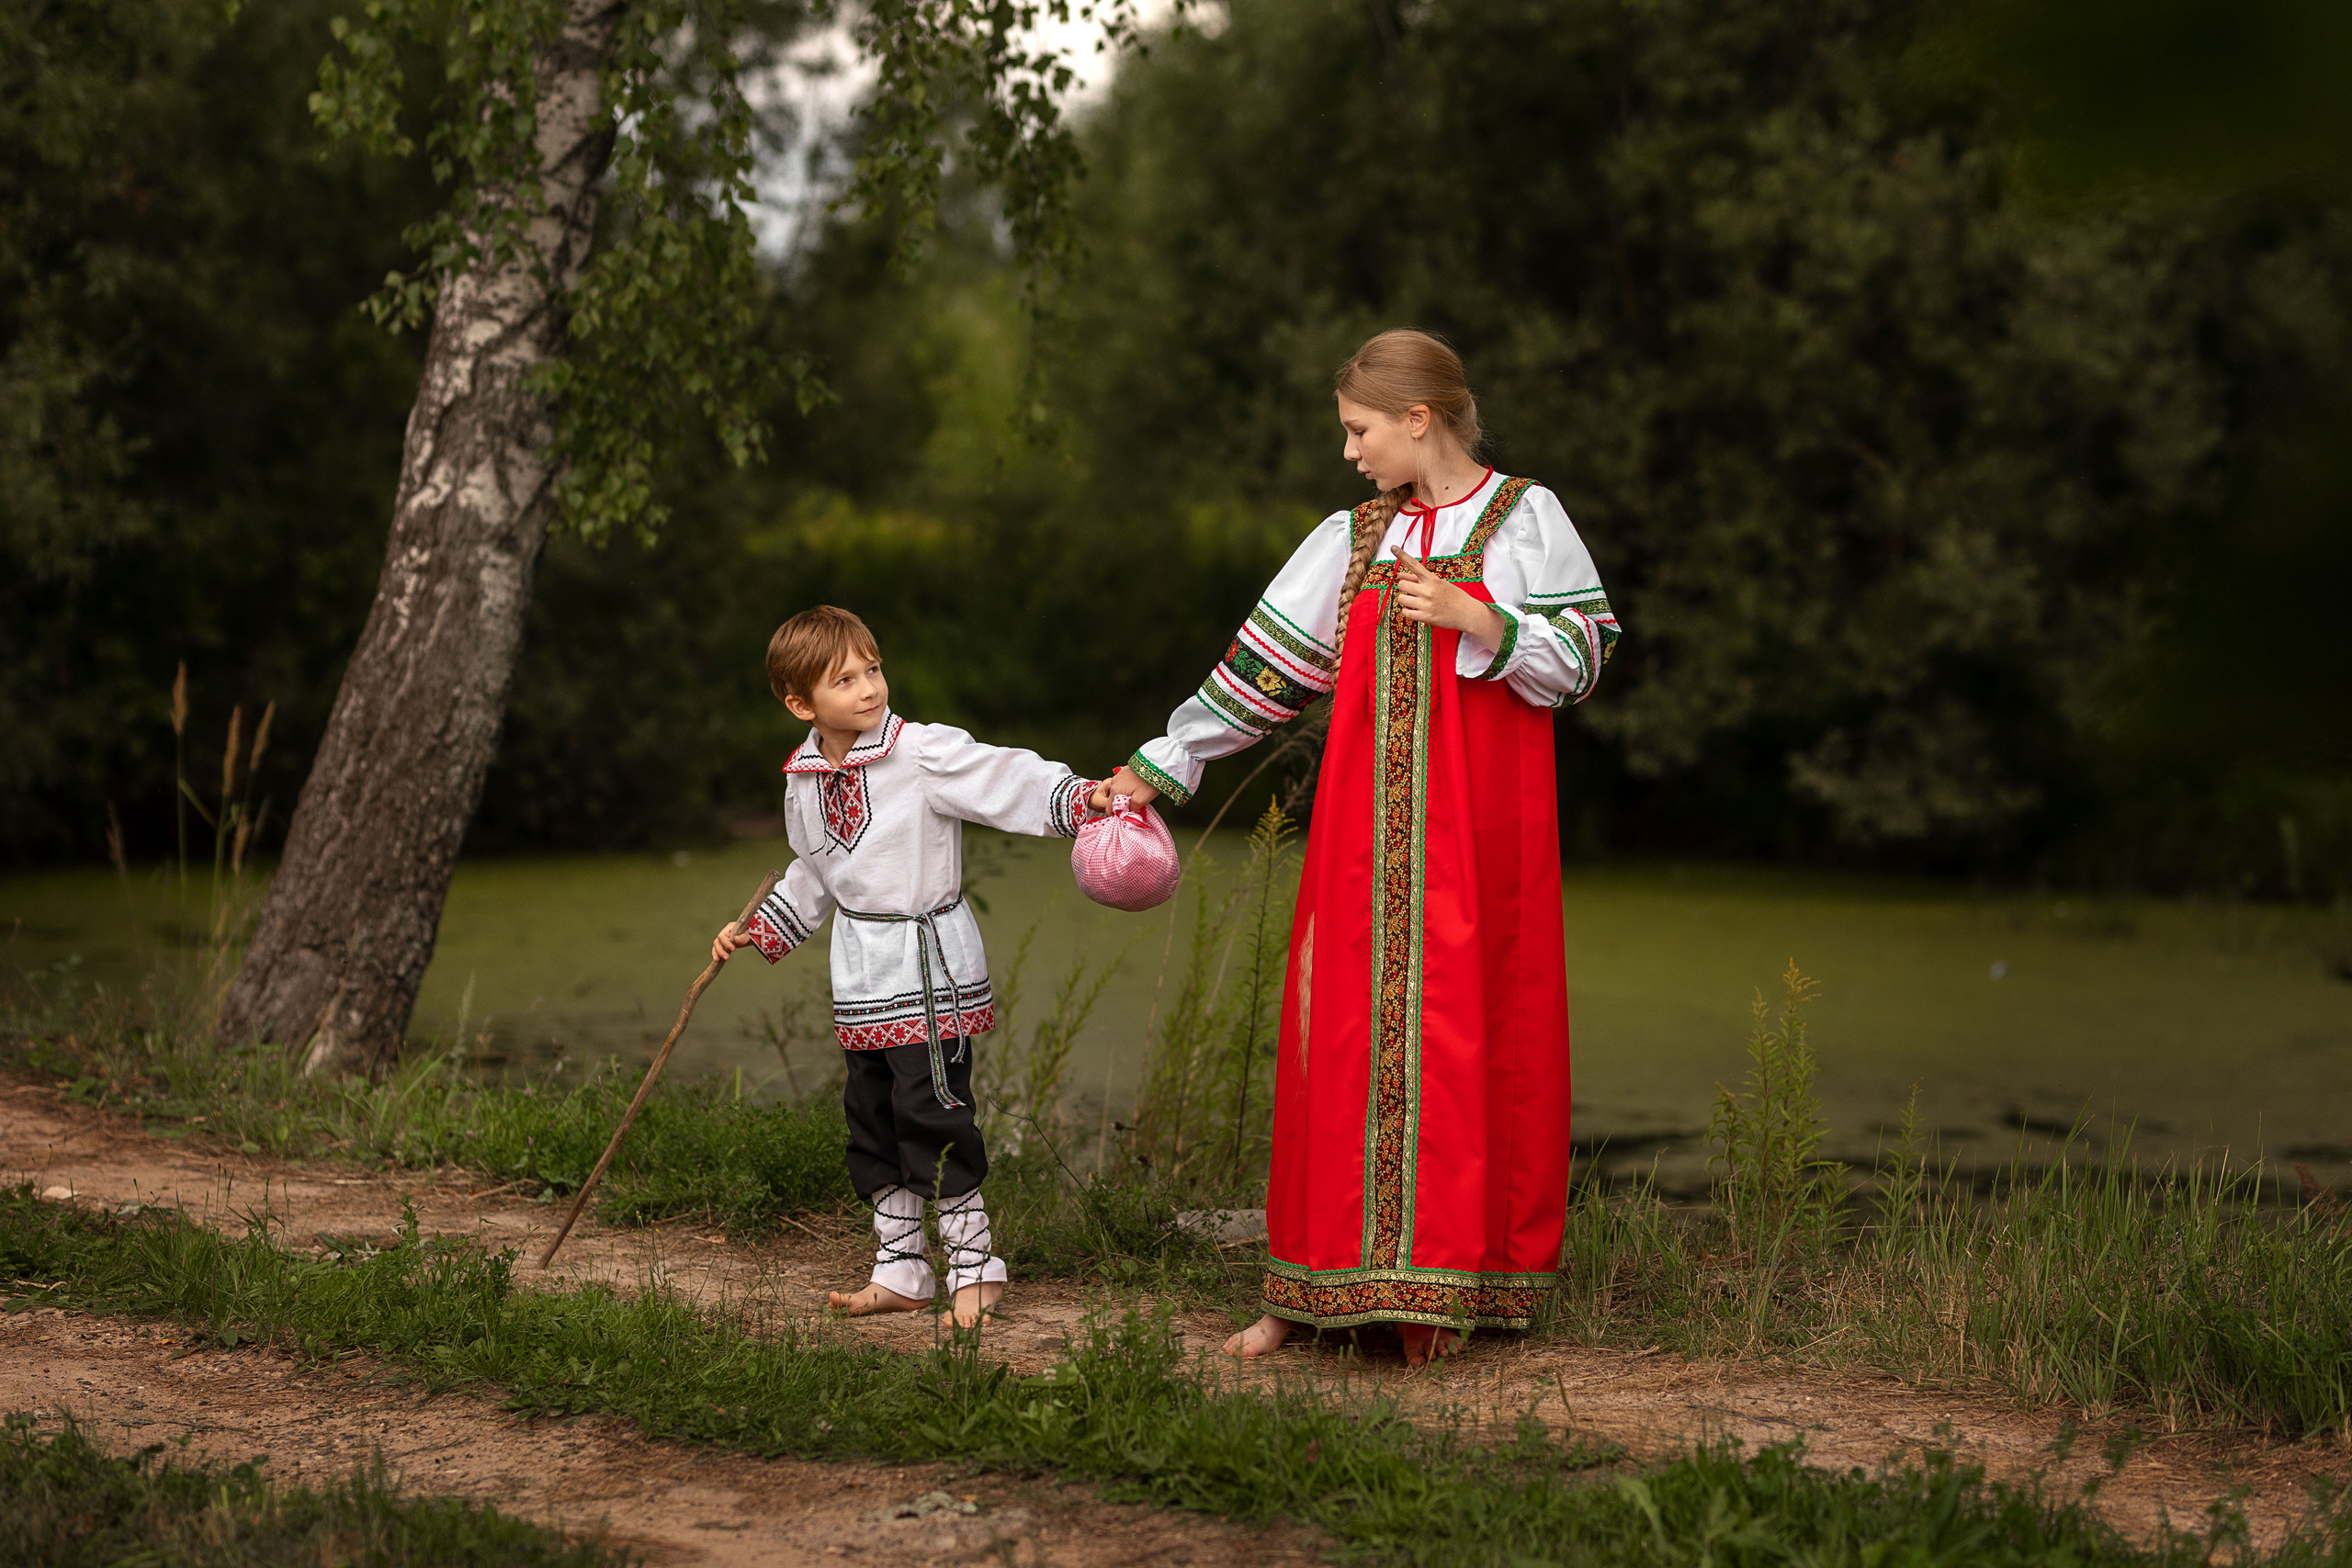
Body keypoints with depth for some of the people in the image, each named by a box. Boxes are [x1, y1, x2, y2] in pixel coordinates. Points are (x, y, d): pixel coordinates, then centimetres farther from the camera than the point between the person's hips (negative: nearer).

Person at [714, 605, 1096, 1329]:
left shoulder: (923, 754, -12)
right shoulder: (804, 782, 7)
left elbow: (1008, 779, -21)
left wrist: (1081, 797, -35)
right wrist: (756, 932, 24)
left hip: (929, 964, -6)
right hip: (861, 971, 7)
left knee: (932, 1112, -9)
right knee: (873, 1119, 10)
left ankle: (974, 1265, 3)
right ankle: (900, 1270, 21)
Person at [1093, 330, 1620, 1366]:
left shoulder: (1524, 519, 3)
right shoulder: (1351, 539, 13)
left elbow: (1577, 662, -2)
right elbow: (1265, 669, 13)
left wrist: (1473, 619, -16)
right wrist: (1156, 767, 11)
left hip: (1478, 828, -3)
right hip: (1365, 826, 4)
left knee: (1461, 1037, -5)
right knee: (1341, 1035, 0)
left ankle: (1451, 1286, 1)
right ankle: (1318, 1288, 5)